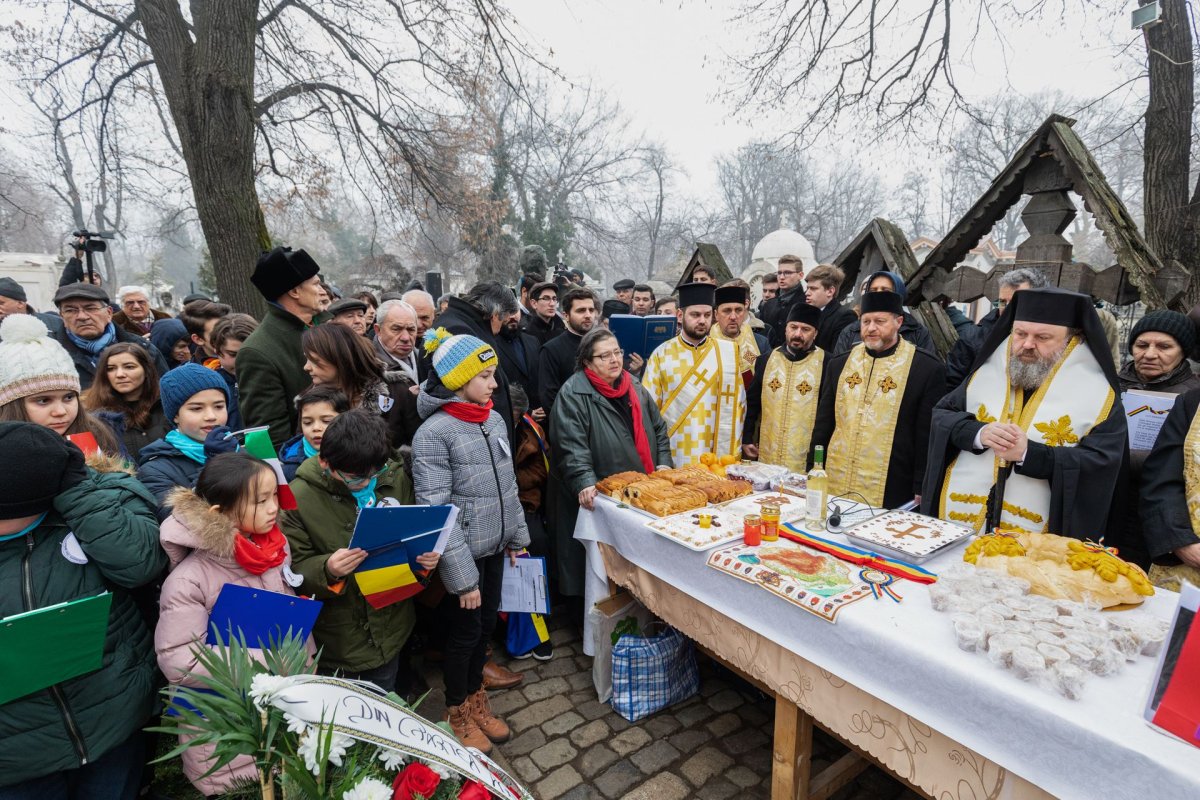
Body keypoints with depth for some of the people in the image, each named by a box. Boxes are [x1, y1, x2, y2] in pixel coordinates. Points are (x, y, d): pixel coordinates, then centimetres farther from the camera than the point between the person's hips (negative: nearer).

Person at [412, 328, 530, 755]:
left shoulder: (494, 420, 1)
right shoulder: (433, 433, -19)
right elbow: (436, 511, -19)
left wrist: (517, 535, 15)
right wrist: (462, 576, -18)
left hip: (494, 547, 6)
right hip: (464, 553, -6)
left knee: (487, 623, 19)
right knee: (465, 631, 12)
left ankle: (476, 698, 44)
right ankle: (458, 712, 38)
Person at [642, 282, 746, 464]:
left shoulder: (728, 352, 1)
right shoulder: (661, 354, -2)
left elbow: (738, 403, 3)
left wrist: (733, 452, 0)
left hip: (717, 459, 1)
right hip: (672, 458, -1)